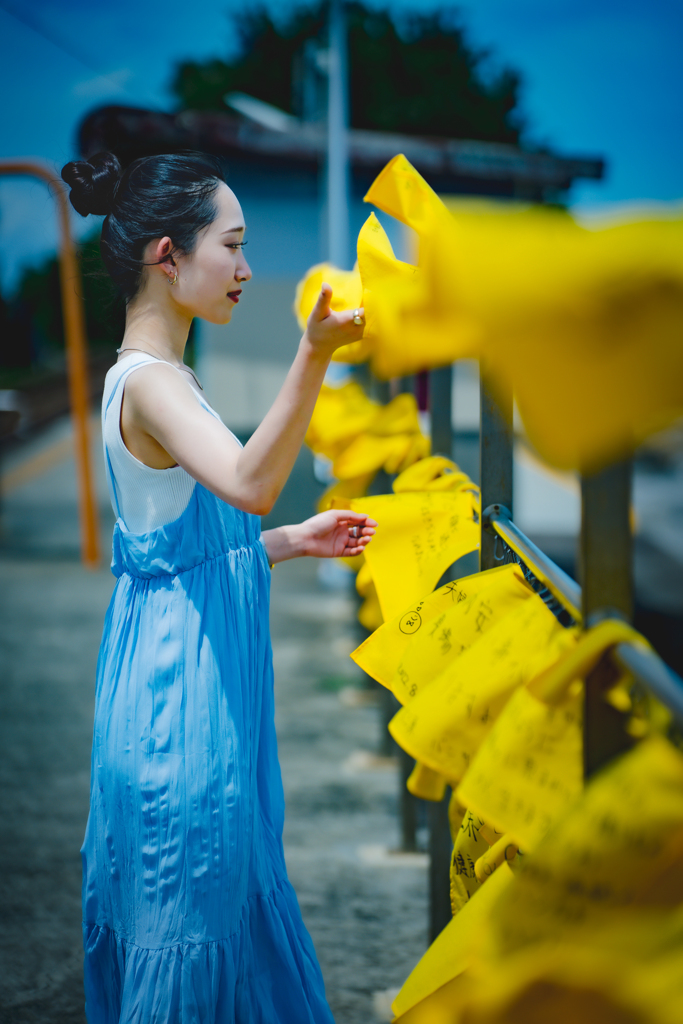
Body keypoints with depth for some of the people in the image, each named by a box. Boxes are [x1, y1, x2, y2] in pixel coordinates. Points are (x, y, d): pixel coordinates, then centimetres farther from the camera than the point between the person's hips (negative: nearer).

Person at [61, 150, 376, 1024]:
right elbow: (249, 483, -36)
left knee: (229, 905, 16)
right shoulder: (149, 382, -16)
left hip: (204, 686, 10)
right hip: (181, 698, -10)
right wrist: (314, 352, -45)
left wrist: (294, 543, 16)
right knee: (189, 923, -2)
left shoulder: (157, 380, 15)